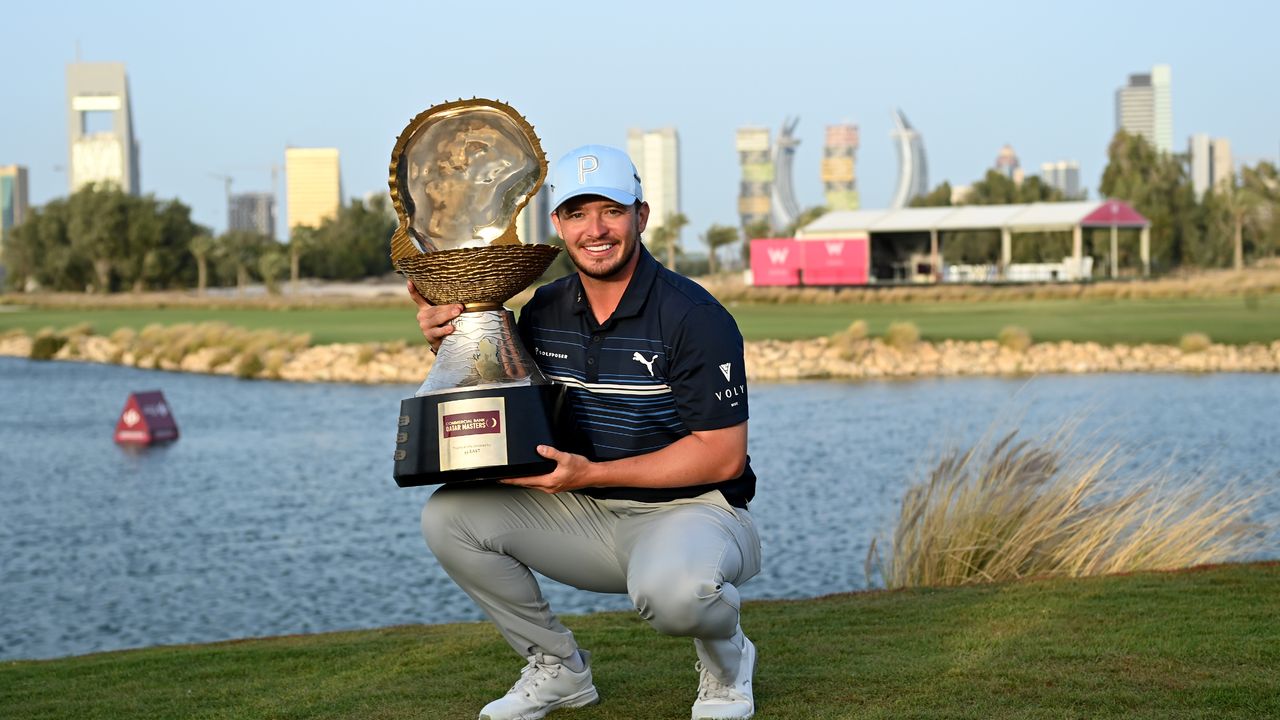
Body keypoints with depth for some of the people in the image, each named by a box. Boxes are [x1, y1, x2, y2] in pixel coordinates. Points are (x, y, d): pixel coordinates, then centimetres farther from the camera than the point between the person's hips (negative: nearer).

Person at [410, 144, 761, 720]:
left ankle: (725, 654, -1)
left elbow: (723, 456, -17)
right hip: (585, 519, 6)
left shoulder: (694, 317, -15)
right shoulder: (544, 312, 3)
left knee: (670, 589, -40)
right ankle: (557, 667, 7)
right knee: (450, 515, -11)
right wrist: (450, 345, -7)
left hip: (690, 509, -6)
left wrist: (592, 473, -23)